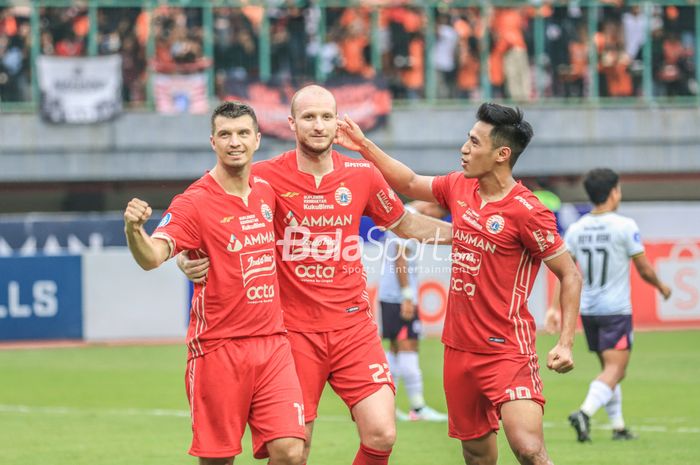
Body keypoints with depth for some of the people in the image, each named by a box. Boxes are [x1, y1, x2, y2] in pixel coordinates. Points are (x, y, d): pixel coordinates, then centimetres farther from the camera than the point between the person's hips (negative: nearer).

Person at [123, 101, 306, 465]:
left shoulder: (265, 191, 9)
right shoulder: (193, 203, -9)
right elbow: (152, 257, -25)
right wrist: (134, 230, -44)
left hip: (271, 342, 4)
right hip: (218, 349, -4)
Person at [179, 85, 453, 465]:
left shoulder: (362, 175, 3)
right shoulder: (266, 177, -7)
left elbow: (405, 224, 20)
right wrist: (187, 258, -18)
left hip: (354, 326, 2)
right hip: (295, 330, -2)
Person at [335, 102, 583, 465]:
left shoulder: (526, 211, -15)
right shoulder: (458, 187, 5)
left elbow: (570, 275, -10)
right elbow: (410, 183, 26)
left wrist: (565, 343, -16)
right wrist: (365, 147, 21)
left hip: (507, 350, -7)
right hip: (459, 348, 7)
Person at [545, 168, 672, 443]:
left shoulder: (575, 230, 3)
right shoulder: (625, 227, -11)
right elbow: (644, 269, -5)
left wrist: (555, 308, 3)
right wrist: (661, 287, 13)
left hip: (587, 309, 6)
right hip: (616, 309, -6)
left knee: (609, 368, 18)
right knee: (615, 370, -9)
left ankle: (618, 426, 19)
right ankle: (585, 413, -30)